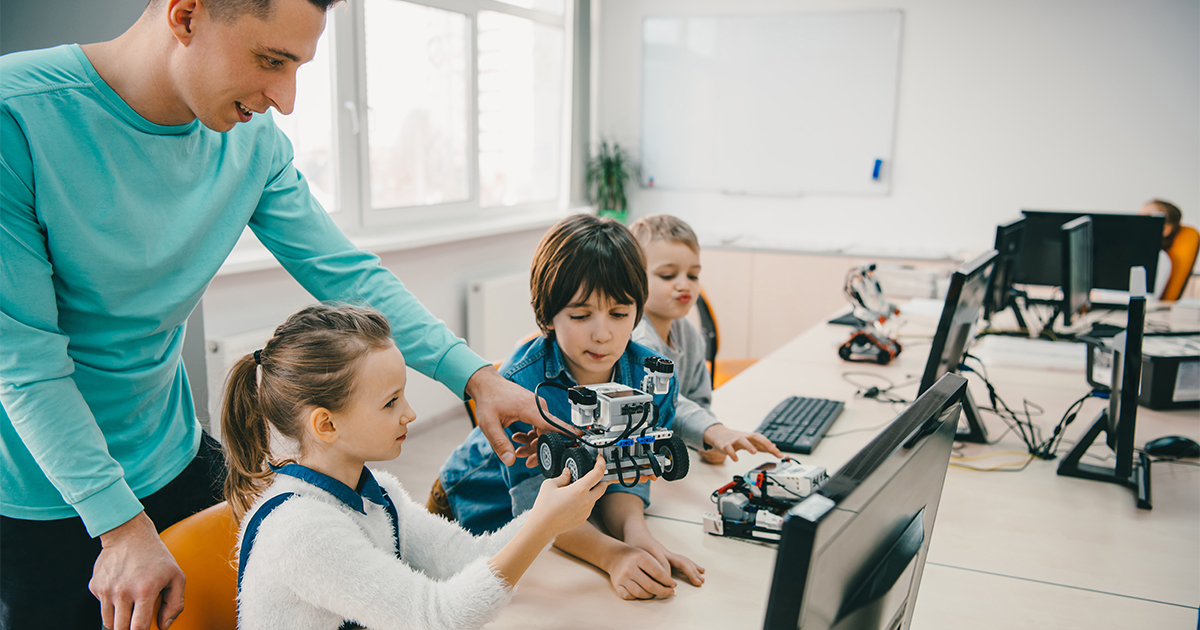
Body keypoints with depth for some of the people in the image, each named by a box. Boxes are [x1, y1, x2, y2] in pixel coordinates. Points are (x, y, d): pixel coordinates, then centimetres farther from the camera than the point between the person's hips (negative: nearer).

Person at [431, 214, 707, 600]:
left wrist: (635, 533, -34)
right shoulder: (521, 383, -28)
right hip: (483, 514, -3)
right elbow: (537, 503, -28)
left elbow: (623, 480, -13)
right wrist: (612, 554, -44)